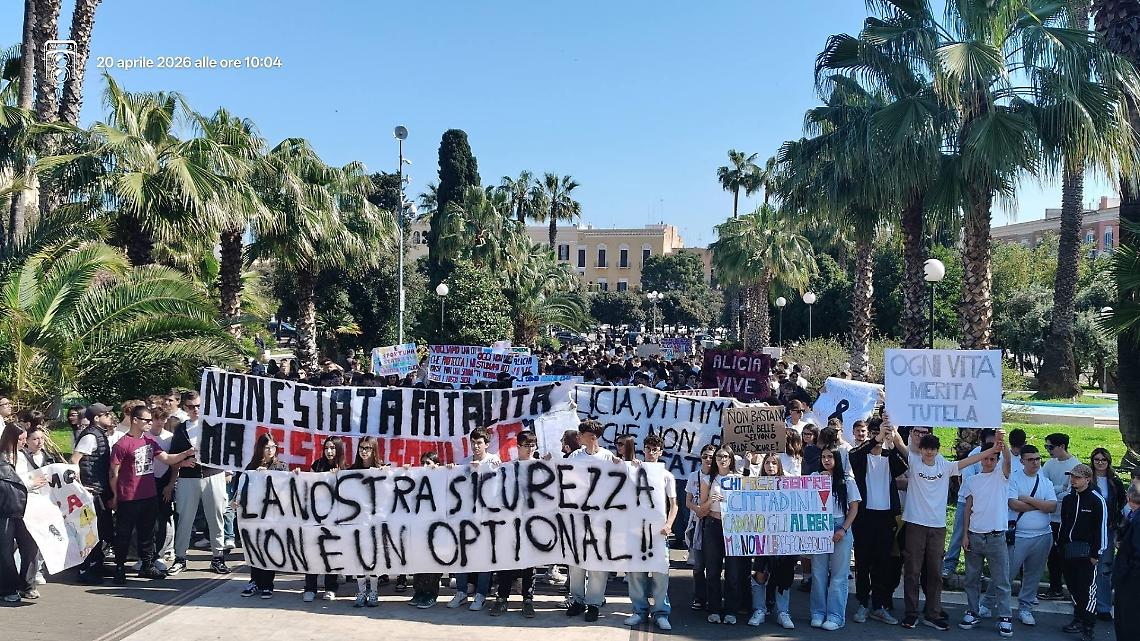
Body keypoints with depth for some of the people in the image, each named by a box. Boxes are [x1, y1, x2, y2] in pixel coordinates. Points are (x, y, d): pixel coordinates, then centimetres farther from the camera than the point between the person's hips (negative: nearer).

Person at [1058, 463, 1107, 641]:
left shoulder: (1097, 500, -9)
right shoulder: (1068, 499, 11)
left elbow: (1102, 527, -10)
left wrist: (1096, 553, -11)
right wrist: (1061, 547, 15)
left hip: (1087, 551, -7)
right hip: (1069, 551, 7)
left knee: (1087, 588, -6)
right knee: (1073, 586, 13)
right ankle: (1078, 620, 26)